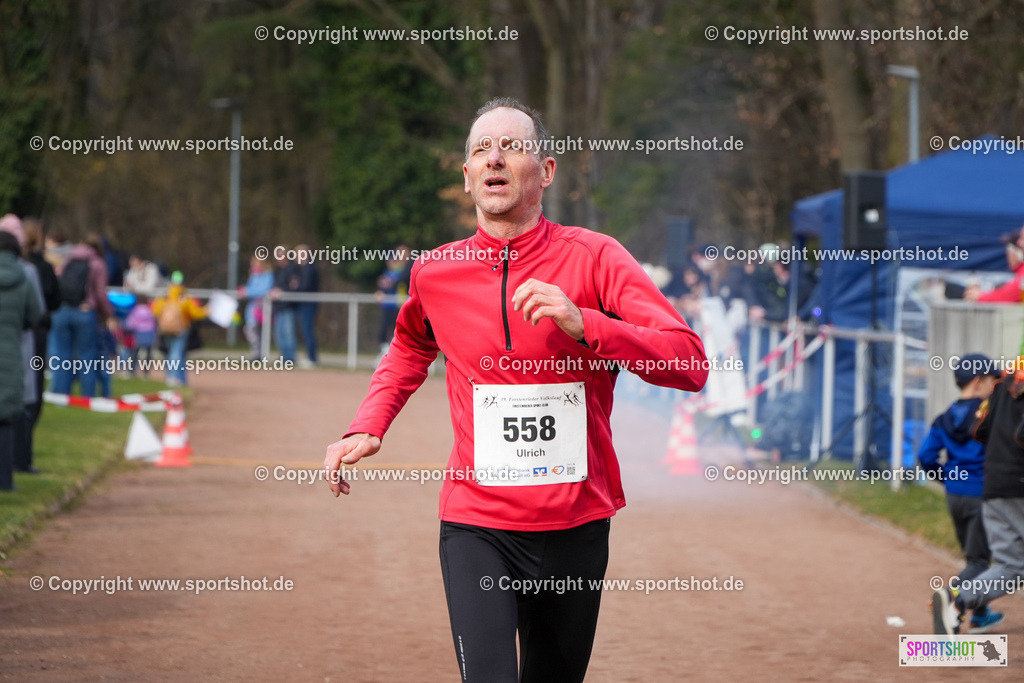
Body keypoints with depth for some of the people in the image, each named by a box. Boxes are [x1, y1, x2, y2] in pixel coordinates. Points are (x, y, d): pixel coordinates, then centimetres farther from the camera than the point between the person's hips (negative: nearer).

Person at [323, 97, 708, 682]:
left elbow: (691, 364, -14)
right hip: (476, 527, 0)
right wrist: (368, 428, 13)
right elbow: (411, 349, 28)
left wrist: (582, 324, -25)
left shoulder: (594, 257, -5)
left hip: (576, 525, 0)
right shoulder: (434, 272, 4)